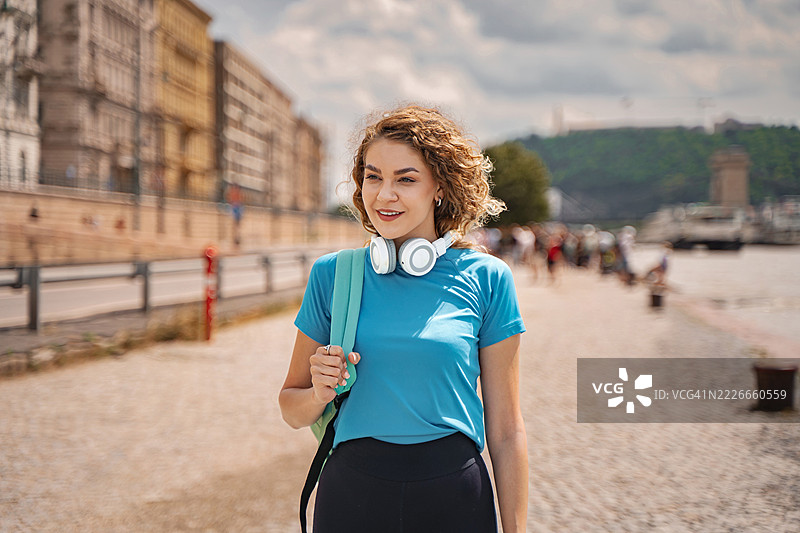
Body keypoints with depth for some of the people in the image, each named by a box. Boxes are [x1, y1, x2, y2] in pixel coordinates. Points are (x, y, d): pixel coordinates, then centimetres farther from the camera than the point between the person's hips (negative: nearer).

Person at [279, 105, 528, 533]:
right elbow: (293, 410, 8)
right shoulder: (331, 274, 0)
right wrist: (319, 394, -13)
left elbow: (505, 432, -1)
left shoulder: (485, 278, -4)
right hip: (350, 494, 2)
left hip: (454, 497, -1)